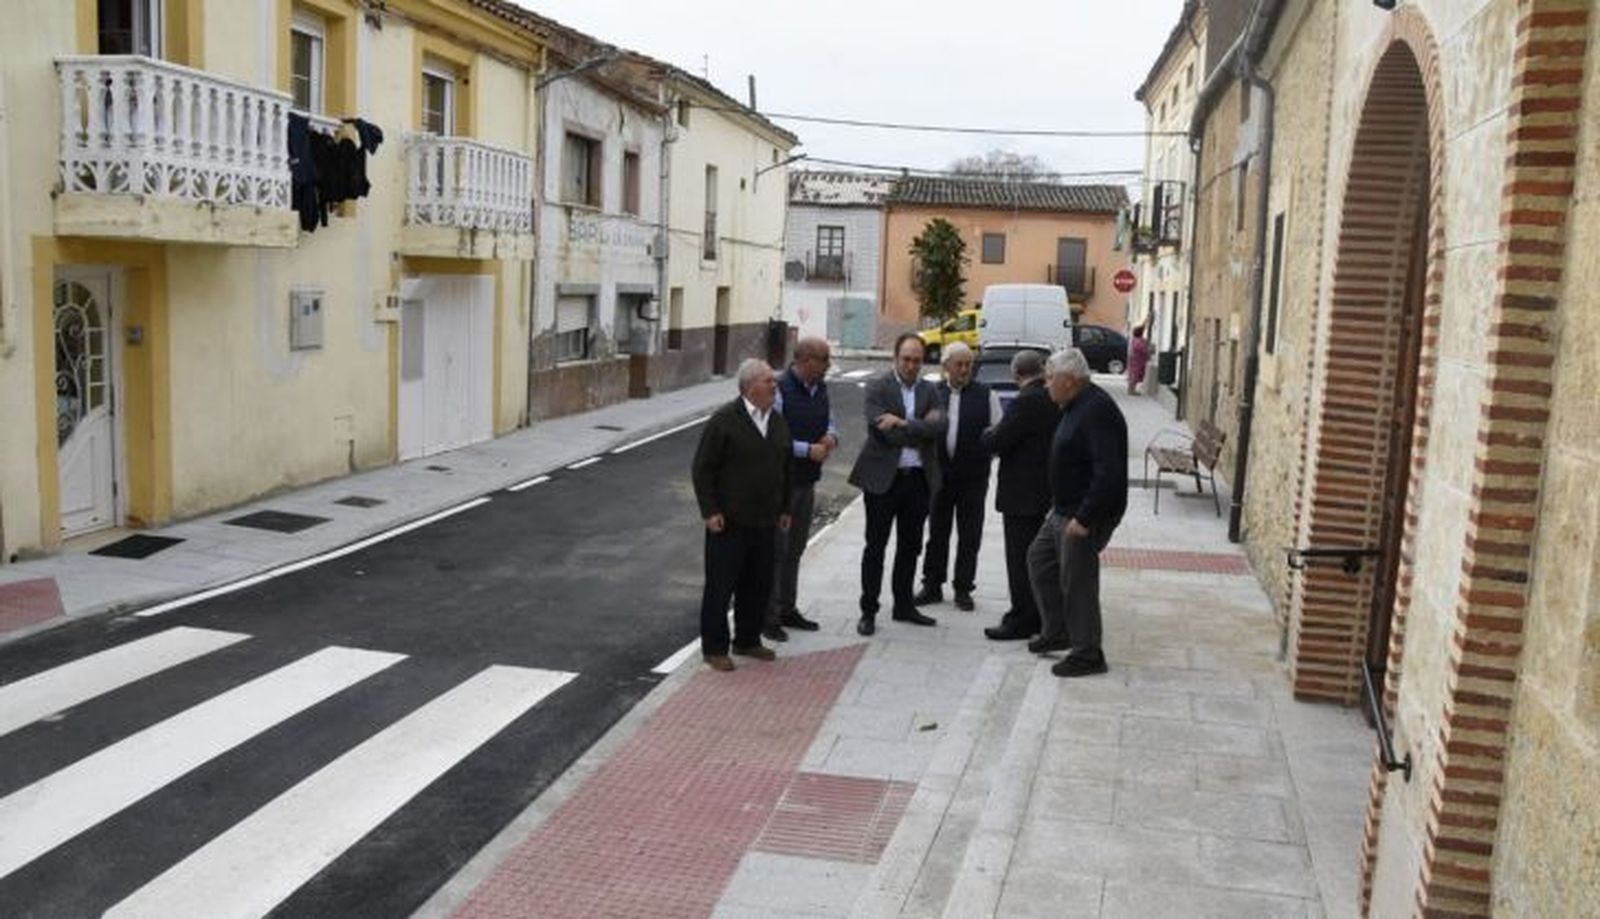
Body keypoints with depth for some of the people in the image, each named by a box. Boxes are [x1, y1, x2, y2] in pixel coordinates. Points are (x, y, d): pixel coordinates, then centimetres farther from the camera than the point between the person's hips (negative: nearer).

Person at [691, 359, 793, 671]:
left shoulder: (778, 422, 9)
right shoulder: (724, 420, -11)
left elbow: (784, 468, 18)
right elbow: (703, 468, -10)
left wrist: (784, 509, 15)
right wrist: (710, 511, -14)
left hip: (764, 522, 6)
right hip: (729, 522, -6)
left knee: (758, 586, 13)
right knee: (720, 586, 2)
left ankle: (747, 640, 29)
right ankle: (714, 648, 13)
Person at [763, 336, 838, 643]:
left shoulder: (821, 388, 8)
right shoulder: (781, 390, -17)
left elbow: (830, 422, 20)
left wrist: (831, 437, -3)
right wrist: (808, 450, -20)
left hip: (807, 481, 8)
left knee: (795, 549, 16)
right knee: (775, 549, -1)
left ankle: (787, 609, 28)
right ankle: (768, 616, 7)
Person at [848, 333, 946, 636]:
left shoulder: (929, 391, 8)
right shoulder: (877, 389, -5)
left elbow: (938, 429, -8)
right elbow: (885, 432, -17)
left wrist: (903, 423, -17)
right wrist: (921, 428, -10)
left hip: (918, 478, 5)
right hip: (883, 477, -4)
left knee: (910, 546, 13)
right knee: (876, 546, 3)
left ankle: (904, 605, 26)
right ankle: (868, 611, 11)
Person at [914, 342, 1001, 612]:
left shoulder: (986, 395, 0)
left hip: (972, 477, -1)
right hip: (940, 473, 2)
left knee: (969, 536, 5)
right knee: (937, 532, 9)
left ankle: (963, 588, 15)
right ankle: (932, 585, 19)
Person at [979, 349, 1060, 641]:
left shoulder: (1026, 403, -21)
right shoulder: (1056, 400, 4)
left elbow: (996, 443, -20)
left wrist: (989, 432, 1)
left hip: (1023, 495, -9)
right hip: (1047, 493, 9)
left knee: (1021, 560, 0)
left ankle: (1021, 621, 6)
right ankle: (1038, 616, 27)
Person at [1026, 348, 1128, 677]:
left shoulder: (1097, 411, -23)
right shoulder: (1076, 406, 10)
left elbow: (1109, 473, -29)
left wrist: (1084, 518, -27)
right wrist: (1058, 506, 17)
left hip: (1086, 515, -11)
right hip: (1065, 510, 11)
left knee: (1076, 582, -2)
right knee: (1040, 559, 20)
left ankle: (1087, 654, 12)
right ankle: (1057, 632, 32)